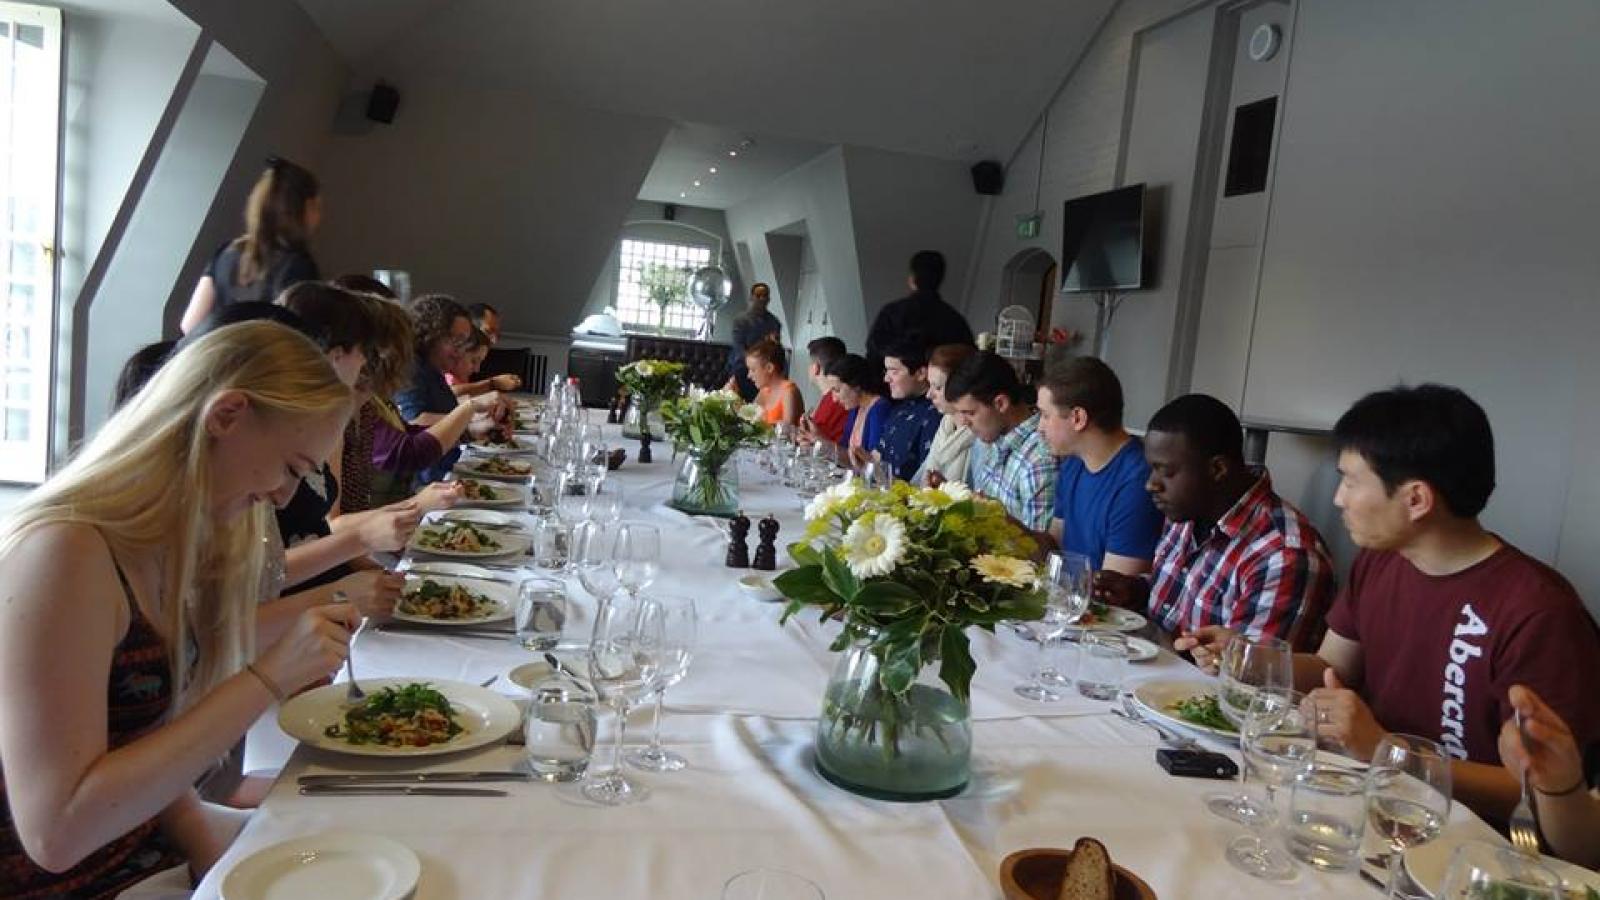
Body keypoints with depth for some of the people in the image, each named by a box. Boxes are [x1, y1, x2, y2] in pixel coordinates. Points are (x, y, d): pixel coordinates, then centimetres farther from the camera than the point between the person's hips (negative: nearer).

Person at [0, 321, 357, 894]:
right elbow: (55, 830, -27)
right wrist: (267, 680, -27)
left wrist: (197, 830, -11)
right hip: (59, 882, -7)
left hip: (146, 849, 7)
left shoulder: (164, 540, 1)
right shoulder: (63, 551, -24)